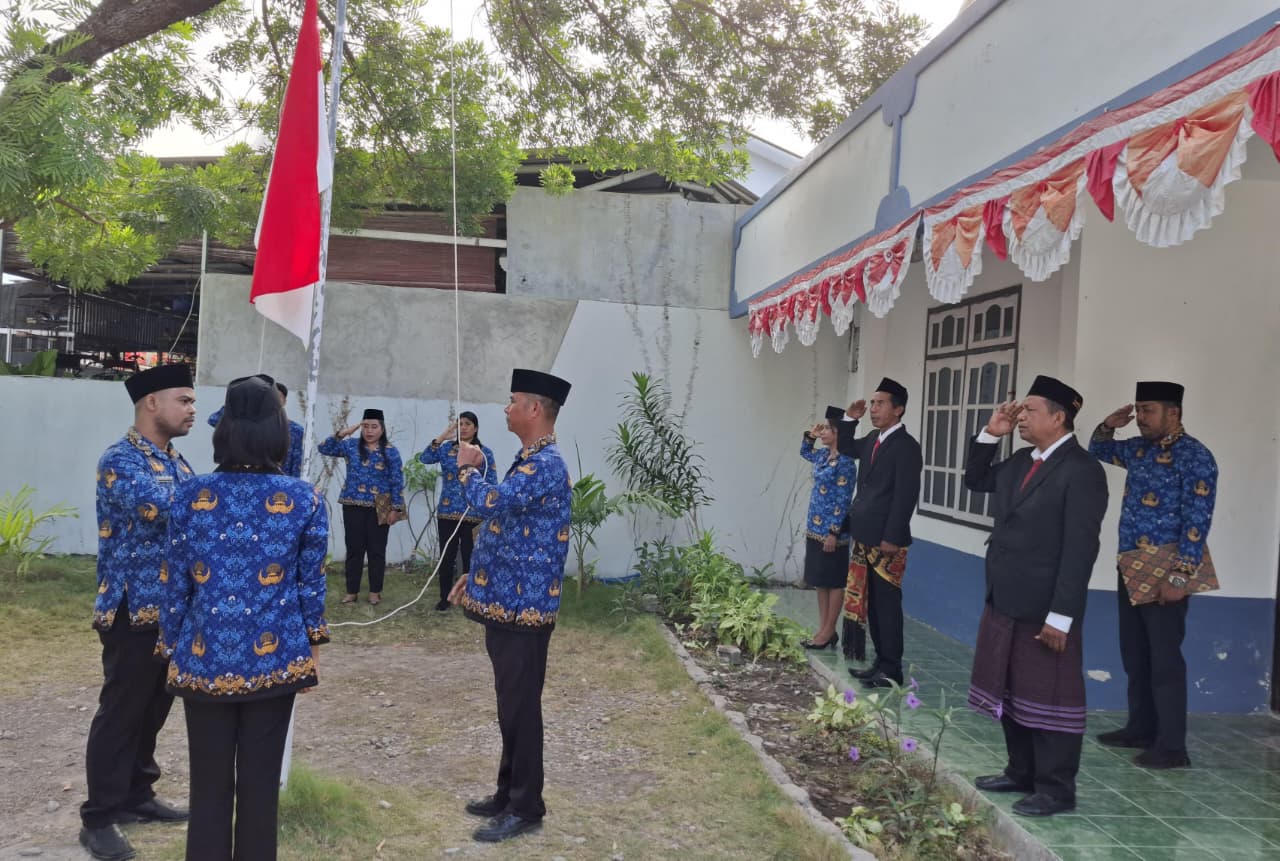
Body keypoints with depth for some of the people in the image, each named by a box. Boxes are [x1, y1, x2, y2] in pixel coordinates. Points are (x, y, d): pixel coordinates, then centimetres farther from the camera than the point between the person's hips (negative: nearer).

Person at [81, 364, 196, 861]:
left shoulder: (176, 462, 12)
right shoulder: (120, 461, -14)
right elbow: (163, 509, -30)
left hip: (174, 609, 8)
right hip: (133, 610, -8)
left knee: (153, 709, 16)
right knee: (121, 712, 1)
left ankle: (137, 796, 30)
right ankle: (99, 818, 13)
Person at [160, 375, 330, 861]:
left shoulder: (190, 496, -4)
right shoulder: (304, 500, -7)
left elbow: (175, 585, 1)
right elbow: (311, 584, -1)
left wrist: (172, 648, 14)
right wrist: (312, 645, 12)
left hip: (204, 660, 1)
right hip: (274, 660, -1)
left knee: (209, 787, 13)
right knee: (260, 785, 12)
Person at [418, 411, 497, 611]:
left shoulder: (484, 452, -1)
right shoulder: (447, 448, 5)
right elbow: (424, 458, -11)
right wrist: (442, 437, -19)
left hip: (473, 515, -2)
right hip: (447, 513, 2)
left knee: (470, 558, 5)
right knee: (446, 557, 8)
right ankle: (445, 598, 20)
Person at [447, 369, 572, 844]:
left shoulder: (546, 465, -19)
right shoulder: (529, 461, 15)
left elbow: (489, 502, -30)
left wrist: (468, 467, -11)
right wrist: (477, 576, 20)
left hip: (523, 606, -10)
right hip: (506, 599, 10)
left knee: (521, 707, -1)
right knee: (509, 704, 18)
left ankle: (526, 808, 12)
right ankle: (509, 792, 30)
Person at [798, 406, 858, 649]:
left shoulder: (845, 462, -16)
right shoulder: (823, 455, 9)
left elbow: (843, 500, -18)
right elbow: (805, 453, 32)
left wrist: (834, 532, -19)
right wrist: (810, 436, 13)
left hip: (832, 531, -9)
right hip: (816, 528, 9)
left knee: (834, 582, 2)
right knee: (820, 581, 13)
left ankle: (829, 632, 9)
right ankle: (823, 629, 21)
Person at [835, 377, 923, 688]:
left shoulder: (906, 446, -14)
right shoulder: (872, 439, 13)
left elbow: (906, 495, -19)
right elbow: (846, 448, 33)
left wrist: (892, 539, -21)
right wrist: (850, 419, 15)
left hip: (887, 542, -9)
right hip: (865, 538, 9)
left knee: (887, 605, -2)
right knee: (871, 604, 13)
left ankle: (891, 670, 7)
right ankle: (881, 662, 23)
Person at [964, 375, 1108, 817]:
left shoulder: (1081, 470, -16)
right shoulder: (1021, 461, 9)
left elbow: (1080, 549, -20)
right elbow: (975, 481, 24)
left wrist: (1061, 616, -22)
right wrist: (990, 434, 8)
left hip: (1044, 610, -8)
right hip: (1004, 602, 9)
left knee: (1048, 698, 3)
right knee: (1012, 694, 17)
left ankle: (1056, 789, 16)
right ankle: (1021, 773, 31)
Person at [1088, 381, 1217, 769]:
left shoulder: (1194, 456, -13)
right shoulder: (1139, 449, 10)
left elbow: (1197, 521, -18)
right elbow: (1099, 451, 28)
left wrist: (1179, 576, -22)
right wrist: (1108, 426, 7)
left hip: (1164, 574, -8)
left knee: (1164, 658, -2)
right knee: (1134, 655, 15)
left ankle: (1172, 746, 8)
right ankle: (1140, 729, 27)